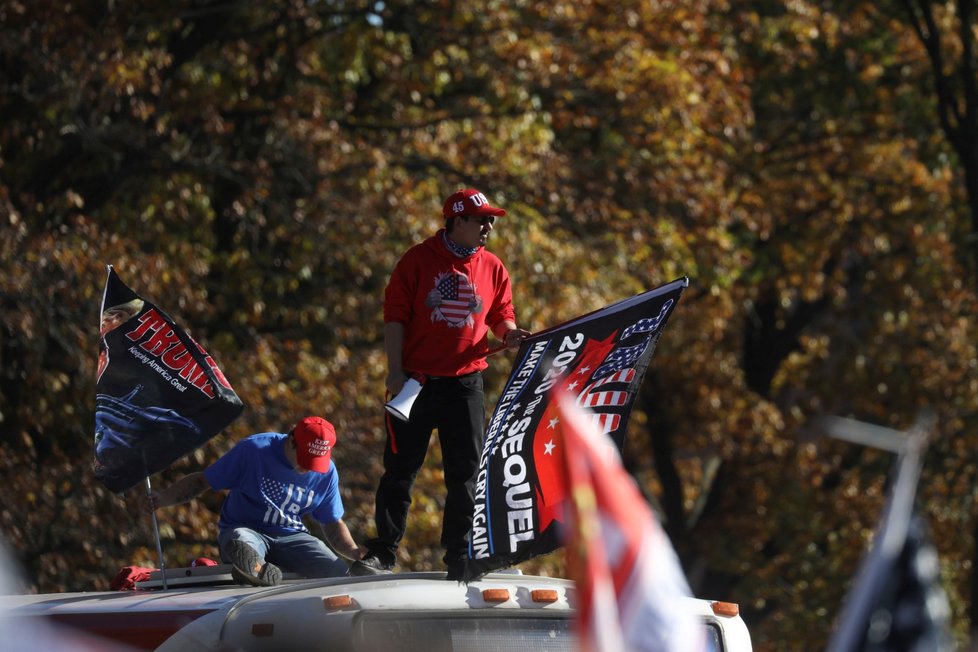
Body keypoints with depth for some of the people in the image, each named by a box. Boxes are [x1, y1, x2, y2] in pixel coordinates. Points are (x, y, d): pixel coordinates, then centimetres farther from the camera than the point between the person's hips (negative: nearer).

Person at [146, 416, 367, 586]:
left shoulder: (327, 473, 3)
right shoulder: (253, 450, -8)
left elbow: (333, 524, 15)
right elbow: (201, 481, -2)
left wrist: (354, 551, -5)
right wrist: (161, 499, -16)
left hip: (291, 537, 3)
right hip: (247, 530, -3)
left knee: (339, 574, -29)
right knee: (240, 543, -42)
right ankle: (264, 573, -66)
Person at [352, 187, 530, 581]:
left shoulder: (492, 269, 8)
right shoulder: (418, 260, -2)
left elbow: (500, 315, 17)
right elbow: (395, 315, -3)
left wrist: (509, 334, -7)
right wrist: (395, 370, -10)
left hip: (465, 383, 3)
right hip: (415, 382, -3)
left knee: (466, 473, 3)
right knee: (400, 469, 0)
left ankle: (460, 558, 11)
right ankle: (382, 554, 6)